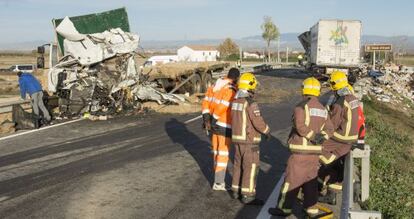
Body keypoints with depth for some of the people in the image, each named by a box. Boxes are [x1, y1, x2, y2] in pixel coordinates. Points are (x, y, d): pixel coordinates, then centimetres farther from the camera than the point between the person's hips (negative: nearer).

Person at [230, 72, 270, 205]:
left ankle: (236, 191, 24)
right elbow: (258, 122, -18)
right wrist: (267, 131, -2)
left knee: (239, 165, 16)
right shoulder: (250, 103, -19)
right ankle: (247, 196, 1)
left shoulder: (236, 101, 7)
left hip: (237, 138, 8)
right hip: (249, 140, -8)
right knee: (251, 167, -2)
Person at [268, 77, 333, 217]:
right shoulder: (323, 109, 10)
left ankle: (284, 208, 9)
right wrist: (321, 137, -7)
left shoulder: (301, 107, -13)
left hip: (301, 150, -7)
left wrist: (313, 136, -15)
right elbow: (329, 130, 7)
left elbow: (300, 127, -24)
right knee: (311, 180, 15)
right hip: (315, 151, 7)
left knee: (292, 179, 1)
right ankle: (311, 208, 20)